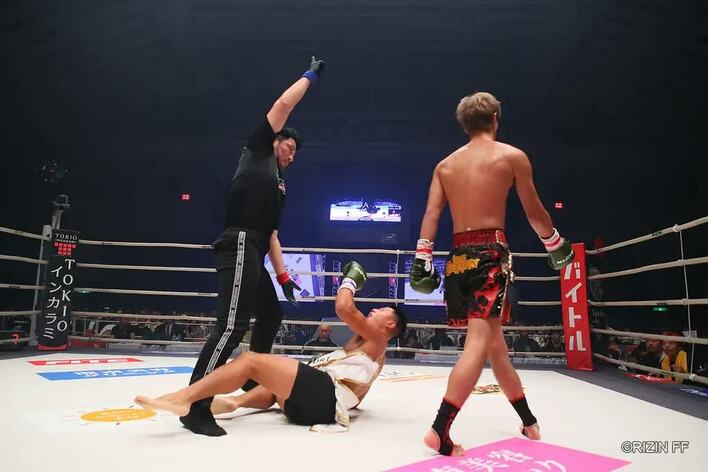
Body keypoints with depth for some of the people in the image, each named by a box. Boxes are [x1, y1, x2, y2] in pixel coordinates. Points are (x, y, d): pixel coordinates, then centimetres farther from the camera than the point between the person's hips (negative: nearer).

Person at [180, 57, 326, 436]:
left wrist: (283, 275, 19)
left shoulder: (278, 187, 28)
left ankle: (254, 380, 37)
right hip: (239, 247, -10)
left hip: (252, 253, 10)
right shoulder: (257, 151, 10)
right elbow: (283, 105, 5)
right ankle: (195, 408, -15)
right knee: (232, 326, -17)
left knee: (271, 315, 21)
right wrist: (310, 75, 19)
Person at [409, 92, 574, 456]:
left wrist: (422, 258, 1)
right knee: (480, 343, -10)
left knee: (495, 341, 16)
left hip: (458, 255, 6)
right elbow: (534, 212, 8)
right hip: (490, 252, -6)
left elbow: (431, 214, 3)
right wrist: (555, 245, 22)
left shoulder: (445, 165, 14)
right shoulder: (513, 156, 3)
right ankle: (440, 431, -18)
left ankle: (528, 420, 32)